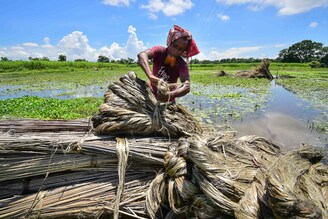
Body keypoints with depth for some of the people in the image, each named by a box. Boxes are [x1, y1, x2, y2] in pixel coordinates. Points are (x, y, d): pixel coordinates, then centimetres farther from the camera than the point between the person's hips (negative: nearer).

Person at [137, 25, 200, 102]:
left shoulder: (182, 64, -17)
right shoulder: (159, 51, -16)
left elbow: (187, 86, -31)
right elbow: (142, 55, -36)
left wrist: (171, 95, -52)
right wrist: (151, 76, -54)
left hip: (168, 101, -2)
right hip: (151, 95, 2)